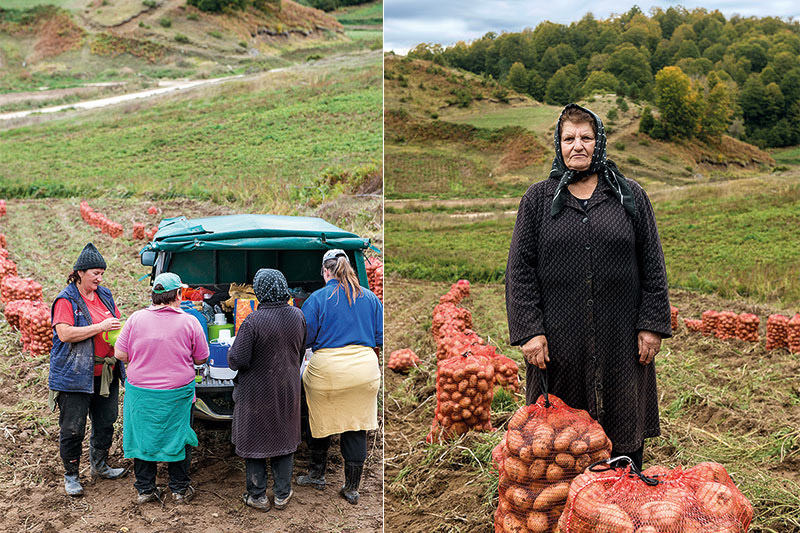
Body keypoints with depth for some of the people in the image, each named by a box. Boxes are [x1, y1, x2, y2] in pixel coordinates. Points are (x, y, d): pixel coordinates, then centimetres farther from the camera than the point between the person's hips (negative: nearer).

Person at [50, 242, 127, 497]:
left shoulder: (105, 295, 11)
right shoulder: (66, 300, -9)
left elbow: (117, 322, 23)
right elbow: (65, 334, -21)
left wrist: (120, 329, -1)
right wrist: (100, 327, -22)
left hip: (105, 373, 7)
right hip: (75, 375, -6)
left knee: (105, 422, 15)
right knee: (72, 428, 0)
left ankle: (100, 466, 33)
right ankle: (71, 475, 14)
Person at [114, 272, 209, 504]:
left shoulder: (136, 318, -6)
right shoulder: (189, 322, -9)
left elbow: (120, 354, -1)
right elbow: (201, 359, -1)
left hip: (140, 392, 1)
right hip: (178, 394, -1)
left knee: (143, 438, 15)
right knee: (178, 439, 14)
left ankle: (144, 490, 25)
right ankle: (180, 490, 23)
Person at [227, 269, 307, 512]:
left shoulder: (253, 322, -24)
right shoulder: (297, 316, -7)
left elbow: (237, 360, -22)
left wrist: (233, 351, 0)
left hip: (257, 393, -5)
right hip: (288, 389, 5)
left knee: (254, 441, 12)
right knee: (284, 438, 18)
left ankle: (258, 496, 22)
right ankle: (283, 494, 27)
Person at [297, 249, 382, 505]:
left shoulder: (317, 298, -5)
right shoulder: (370, 297, 6)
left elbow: (305, 339, -6)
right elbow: (381, 338, 8)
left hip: (326, 370, -2)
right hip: (364, 369, 3)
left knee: (320, 422, 17)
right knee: (357, 428, 9)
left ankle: (317, 474, 33)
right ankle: (352, 488, 16)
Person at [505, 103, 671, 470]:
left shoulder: (630, 197, 7)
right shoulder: (537, 199, 6)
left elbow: (652, 265, 7)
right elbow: (520, 268, 1)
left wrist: (651, 324, -1)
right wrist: (529, 330, -8)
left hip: (620, 336, 1)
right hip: (558, 336, 0)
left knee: (624, 424, 9)